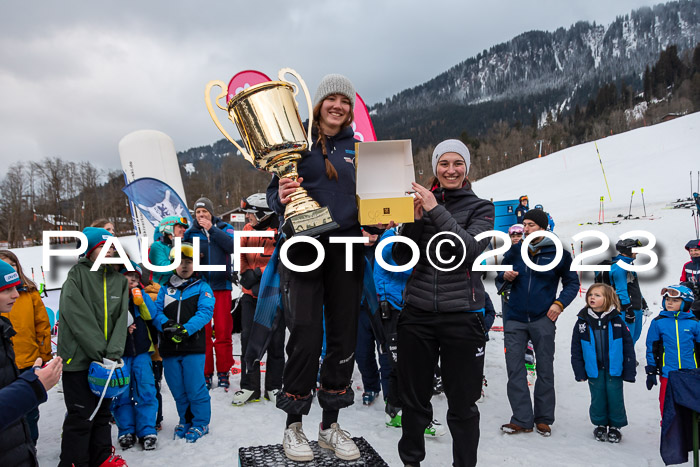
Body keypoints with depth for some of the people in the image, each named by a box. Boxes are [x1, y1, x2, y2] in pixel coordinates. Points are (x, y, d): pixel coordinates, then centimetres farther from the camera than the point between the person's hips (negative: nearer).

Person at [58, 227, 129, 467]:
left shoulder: (119, 280, 9)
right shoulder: (76, 275, -7)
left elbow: (121, 319, 0)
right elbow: (79, 320, -15)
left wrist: (113, 353, -13)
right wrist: (100, 353, -18)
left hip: (105, 359, 5)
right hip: (78, 357, -5)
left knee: (103, 411, 16)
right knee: (81, 415, 0)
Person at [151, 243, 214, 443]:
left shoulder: (202, 287, 5)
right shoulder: (165, 289, 14)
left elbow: (205, 312, -8)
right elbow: (156, 311, 4)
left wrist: (186, 329, -22)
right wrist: (166, 325, -18)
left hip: (193, 345, -3)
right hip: (169, 347, 4)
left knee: (195, 388, -3)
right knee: (177, 389, 12)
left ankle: (200, 423, 14)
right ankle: (185, 421, 30)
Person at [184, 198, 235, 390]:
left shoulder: (224, 228, 7)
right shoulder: (190, 233, 10)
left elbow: (232, 246, -12)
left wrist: (211, 229, -13)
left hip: (221, 286, -1)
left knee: (223, 331, 0)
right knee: (202, 332, 2)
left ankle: (223, 374, 11)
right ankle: (205, 374, 13)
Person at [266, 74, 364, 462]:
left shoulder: (357, 149, 14)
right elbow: (274, 191, 2)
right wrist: (281, 199, -20)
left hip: (346, 250, 4)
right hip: (304, 247, -3)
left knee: (344, 337, 7)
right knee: (306, 338, -6)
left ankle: (331, 424, 23)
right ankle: (293, 426, 15)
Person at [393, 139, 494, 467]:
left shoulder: (480, 208, 4)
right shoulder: (421, 202, 8)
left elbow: (470, 250, -14)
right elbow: (401, 258, 2)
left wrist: (436, 211, -18)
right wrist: (413, 220, -12)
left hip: (462, 314, -2)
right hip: (417, 313, 2)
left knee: (463, 403, 8)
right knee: (414, 399, 12)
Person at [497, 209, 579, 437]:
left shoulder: (559, 253, -2)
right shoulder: (515, 250, 4)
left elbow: (572, 283, 7)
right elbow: (501, 269, 18)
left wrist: (560, 303, -8)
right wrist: (505, 275, -6)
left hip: (543, 320, -2)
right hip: (515, 319, 2)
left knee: (545, 369, 8)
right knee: (514, 368, -1)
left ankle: (544, 418, 24)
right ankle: (522, 419, 9)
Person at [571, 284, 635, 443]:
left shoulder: (616, 320, -4)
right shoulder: (582, 322, -2)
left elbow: (628, 347, -1)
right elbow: (576, 349, 2)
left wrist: (629, 371, -3)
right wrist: (579, 371, -1)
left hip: (614, 369, -1)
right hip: (594, 370, 1)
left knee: (615, 398, 5)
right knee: (598, 398, 8)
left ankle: (615, 426, 25)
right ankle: (600, 425, 28)